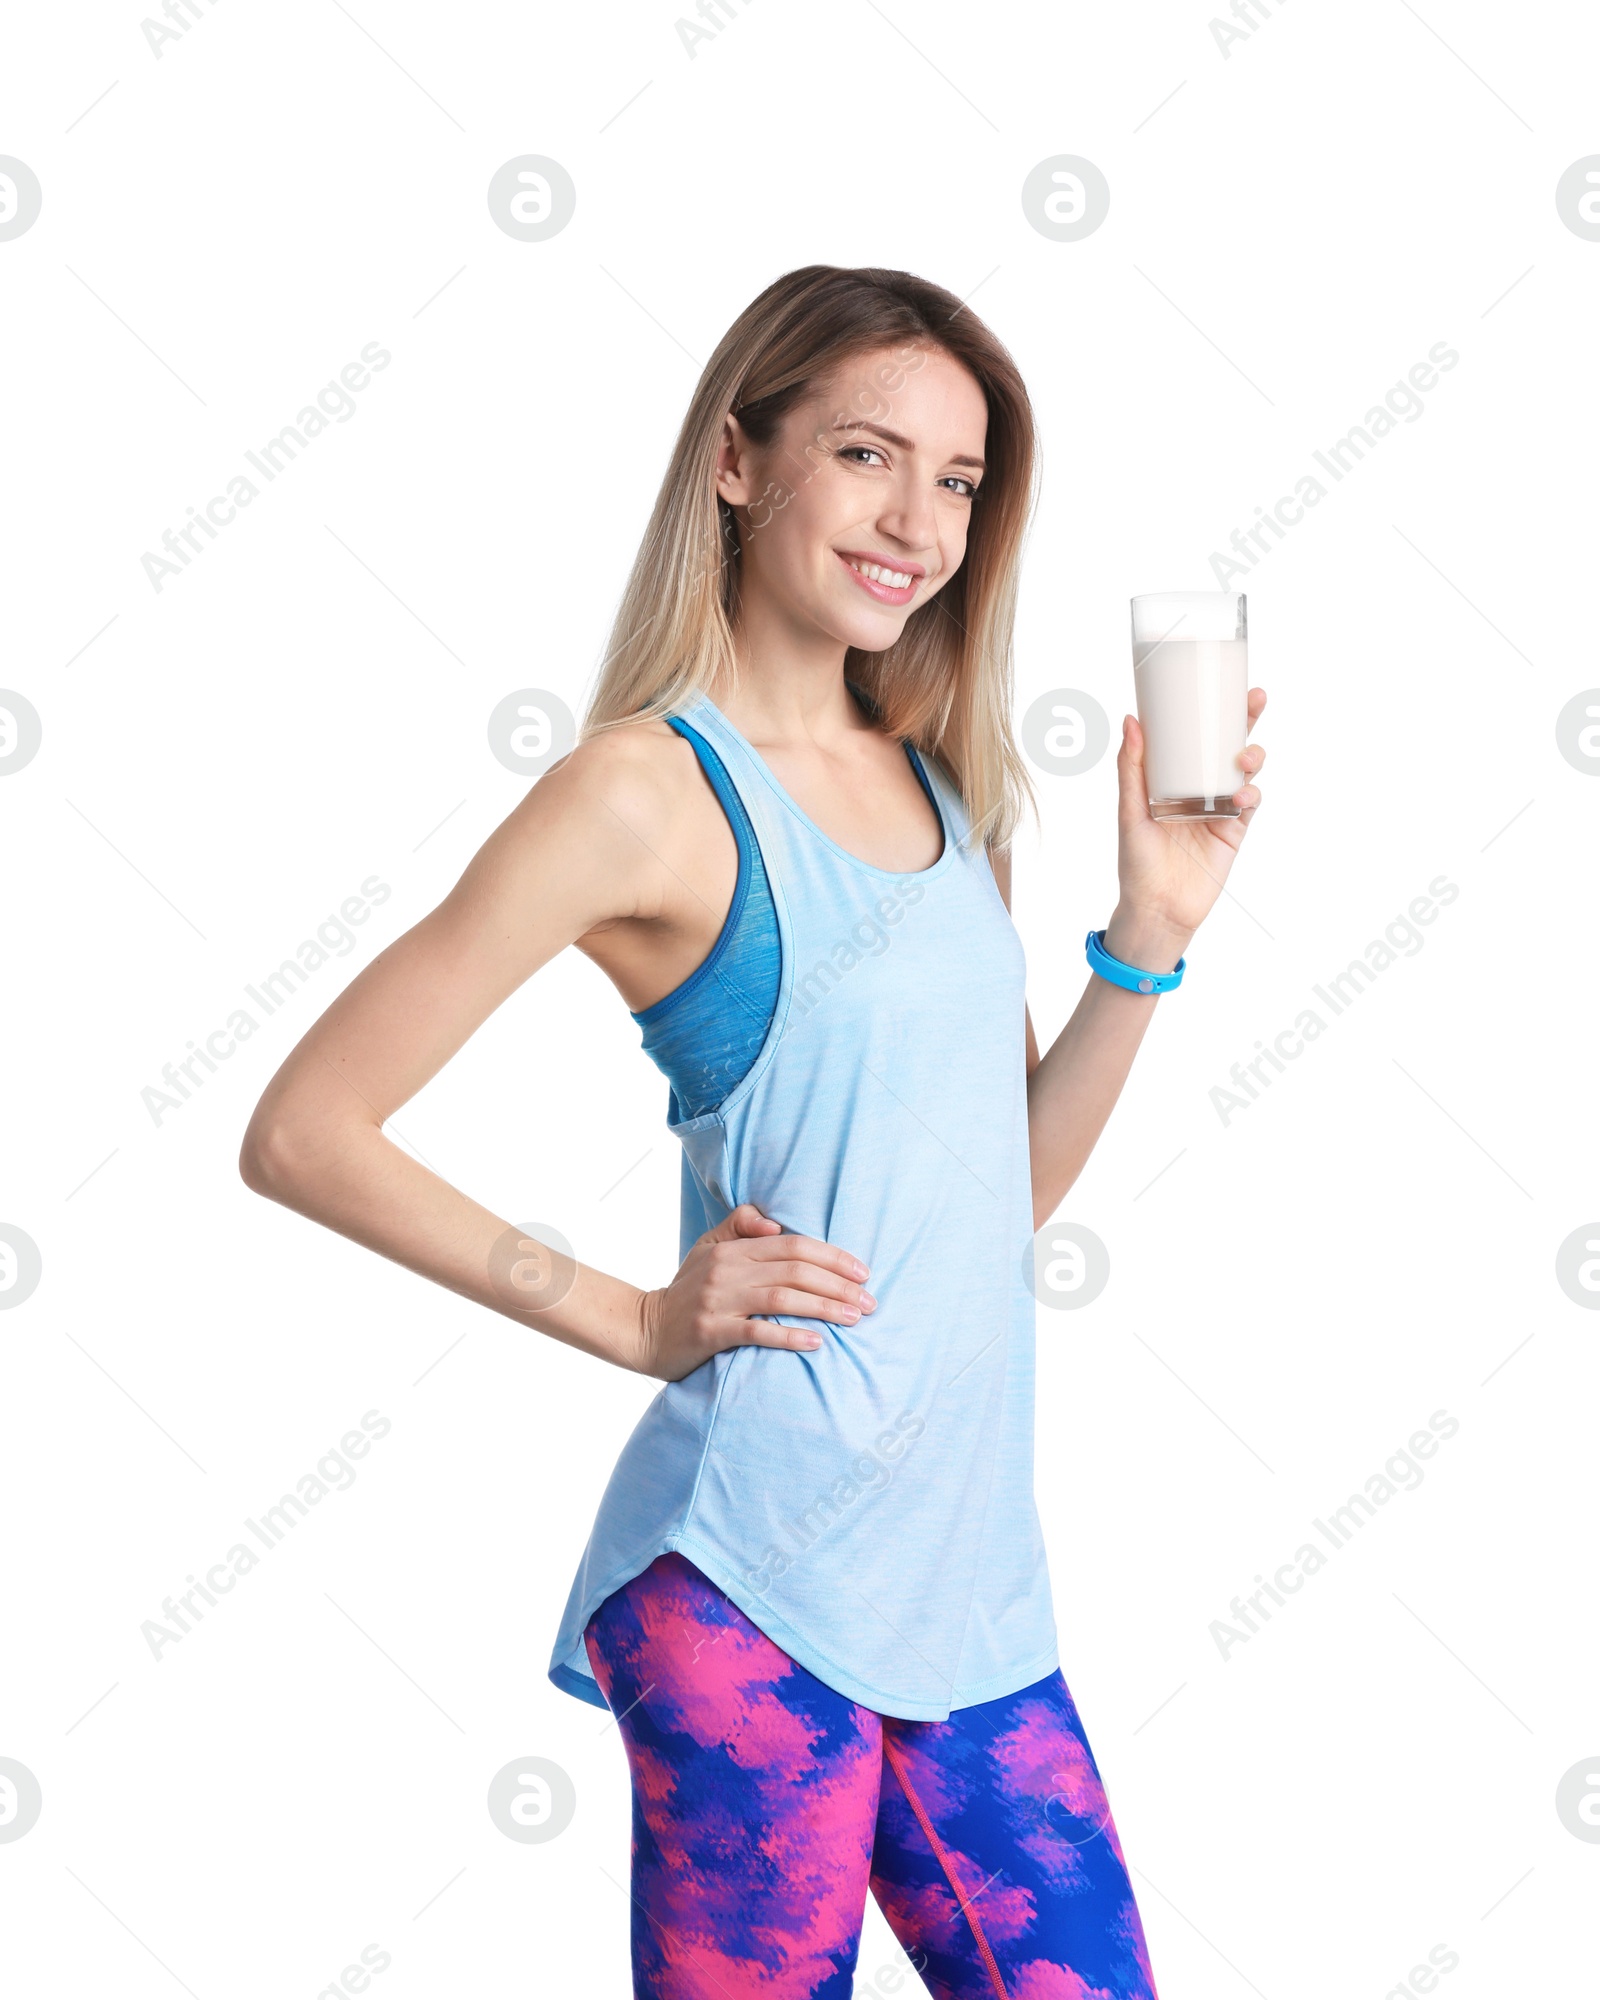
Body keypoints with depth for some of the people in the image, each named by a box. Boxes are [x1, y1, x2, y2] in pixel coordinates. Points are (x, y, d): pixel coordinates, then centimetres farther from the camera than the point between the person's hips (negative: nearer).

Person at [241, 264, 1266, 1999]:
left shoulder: (937, 783, 12)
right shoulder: (651, 789, -9)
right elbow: (303, 1133, -11)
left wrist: (1150, 932, 3)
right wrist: (636, 1321, -9)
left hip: (970, 1564, 7)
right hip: (762, 1568, -7)